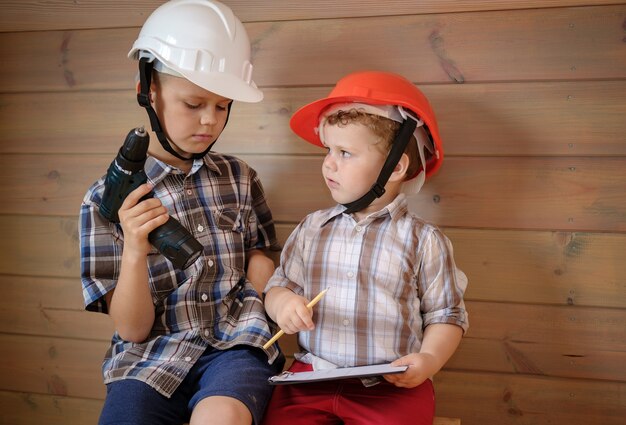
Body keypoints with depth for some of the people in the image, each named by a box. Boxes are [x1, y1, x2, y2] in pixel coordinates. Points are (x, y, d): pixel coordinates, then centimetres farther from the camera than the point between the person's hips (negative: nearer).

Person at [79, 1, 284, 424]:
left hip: (236, 345, 0)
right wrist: (134, 250, -19)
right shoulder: (107, 199, -1)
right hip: (154, 356, 0)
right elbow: (132, 329, -2)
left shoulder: (240, 178, 8)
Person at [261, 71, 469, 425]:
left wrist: (429, 359, -14)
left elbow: (447, 315, 3)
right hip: (312, 379, 3)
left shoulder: (423, 240, -2)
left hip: (394, 385, -2)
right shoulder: (312, 229, 8)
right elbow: (280, 285, 14)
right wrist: (281, 303, -9)